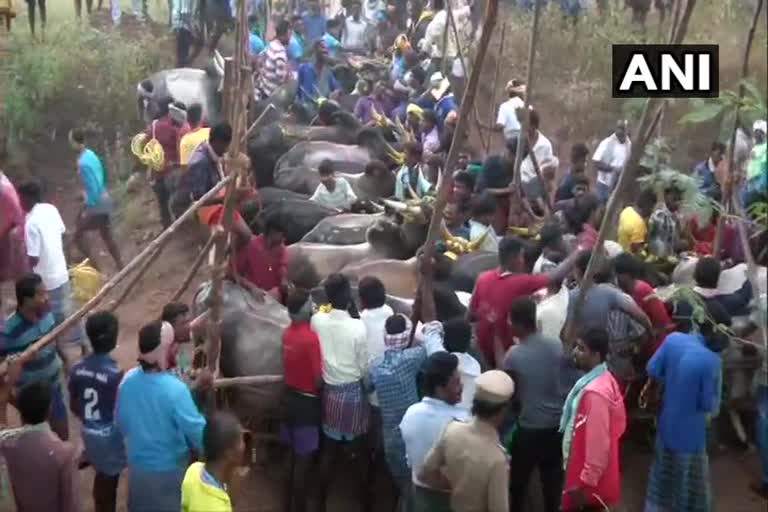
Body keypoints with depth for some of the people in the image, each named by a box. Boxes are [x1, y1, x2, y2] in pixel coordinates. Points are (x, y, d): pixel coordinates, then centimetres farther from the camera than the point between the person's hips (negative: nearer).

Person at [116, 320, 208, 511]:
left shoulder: (128, 379, -12)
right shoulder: (175, 389, -31)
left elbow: (120, 423, 3)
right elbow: (198, 432, -22)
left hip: (138, 465, 5)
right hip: (170, 470, -5)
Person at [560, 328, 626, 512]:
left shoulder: (595, 392, -30)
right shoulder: (605, 380, 3)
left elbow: (598, 443, -29)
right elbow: (619, 425, 12)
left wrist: (585, 483, -21)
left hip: (588, 482, -9)